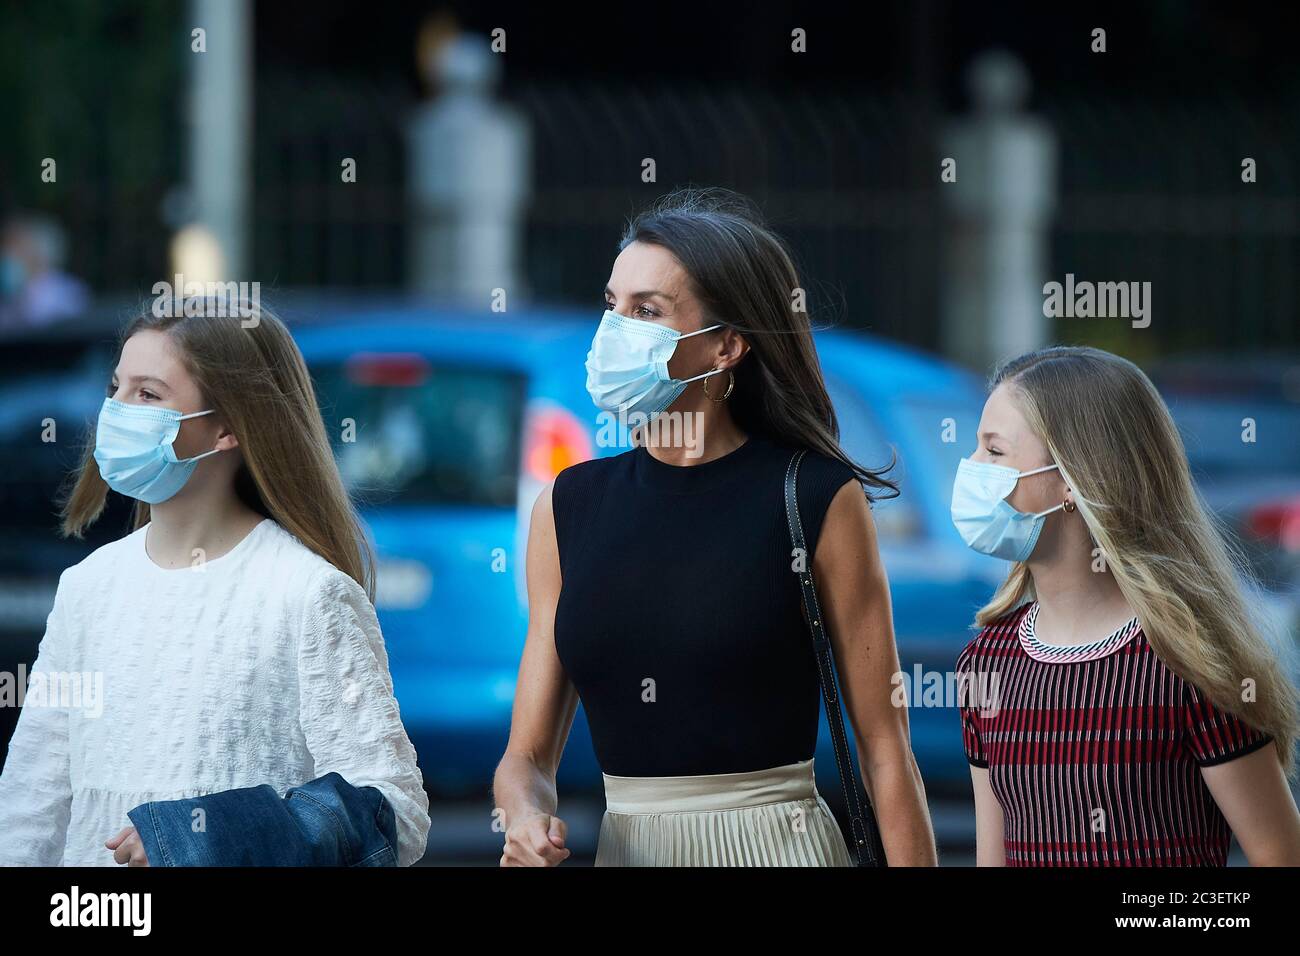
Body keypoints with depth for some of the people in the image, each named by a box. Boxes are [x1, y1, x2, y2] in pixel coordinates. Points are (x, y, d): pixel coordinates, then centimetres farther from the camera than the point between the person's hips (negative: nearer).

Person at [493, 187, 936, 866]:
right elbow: (528, 754, 4)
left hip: (779, 843, -4)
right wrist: (528, 823, -16)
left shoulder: (819, 500, -8)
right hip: (625, 849, 4)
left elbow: (884, 751, -9)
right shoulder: (567, 508, 3)